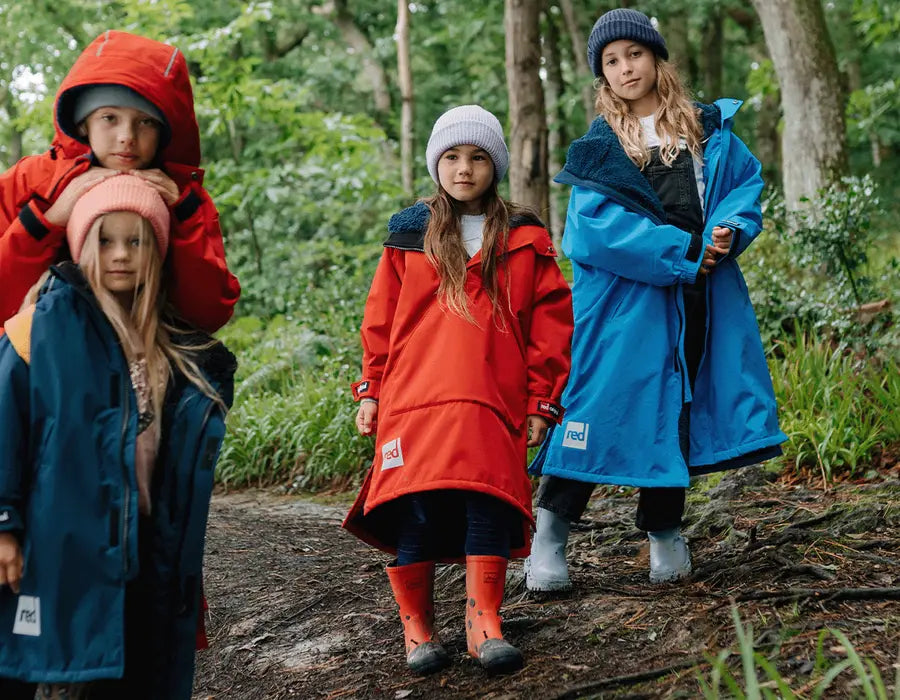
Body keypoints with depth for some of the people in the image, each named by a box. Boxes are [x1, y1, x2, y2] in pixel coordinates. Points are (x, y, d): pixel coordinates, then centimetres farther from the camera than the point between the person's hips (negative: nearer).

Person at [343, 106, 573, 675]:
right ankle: (417, 627, 7)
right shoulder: (410, 236, 14)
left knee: (489, 507, -10)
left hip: (492, 406, 0)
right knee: (414, 514, -6)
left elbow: (551, 324, 10)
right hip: (413, 399, 1)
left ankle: (484, 623, 0)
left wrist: (542, 403, 4)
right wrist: (370, 390, 11)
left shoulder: (525, 242, 11)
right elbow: (381, 320, 16)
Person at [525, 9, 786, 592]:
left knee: (678, 409, 8)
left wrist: (728, 230, -12)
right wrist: (684, 250, -15)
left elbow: (747, 180, 9)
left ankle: (664, 531, 21)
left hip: (701, 296, 3)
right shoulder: (598, 145, 3)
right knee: (610, 400, -7)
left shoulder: (708, 127, 13)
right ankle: (551, 531, 0)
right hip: (627, 298, -3)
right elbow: (601, 225, -9)